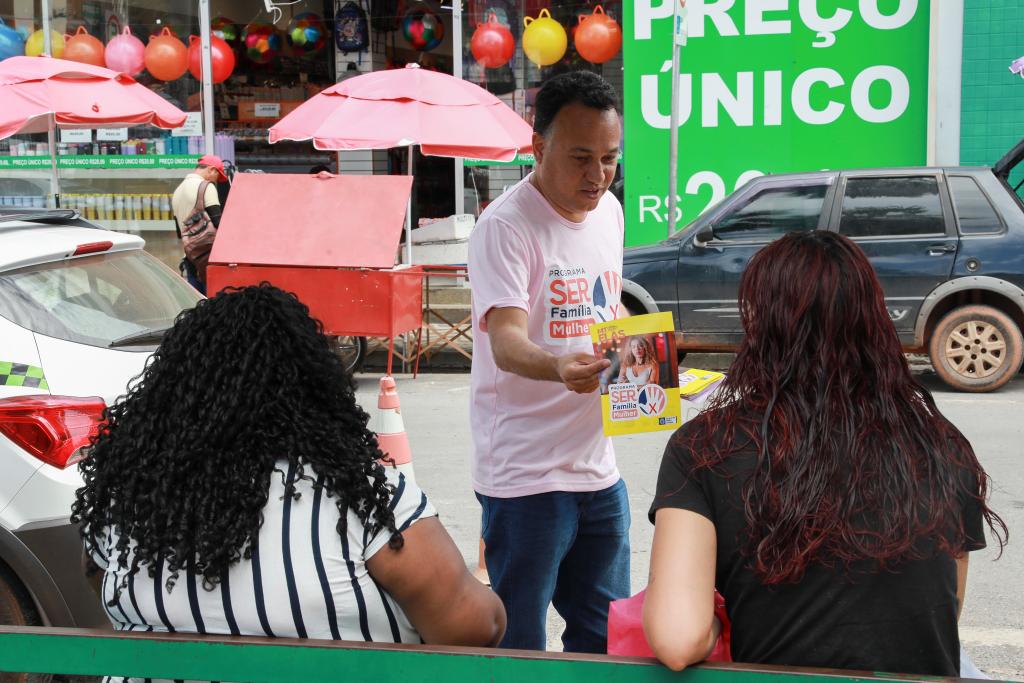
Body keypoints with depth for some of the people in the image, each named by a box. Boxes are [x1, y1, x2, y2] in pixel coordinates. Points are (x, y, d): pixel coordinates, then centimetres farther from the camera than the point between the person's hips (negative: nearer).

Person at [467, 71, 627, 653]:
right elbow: (507, 342, -27)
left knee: (605, 635, 19)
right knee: (520, 649, 4)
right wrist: (559, 368, -47)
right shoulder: (505, 227, -16)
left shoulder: (608, 211, 8)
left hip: (599, 468, 7)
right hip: (527, 474, -7)